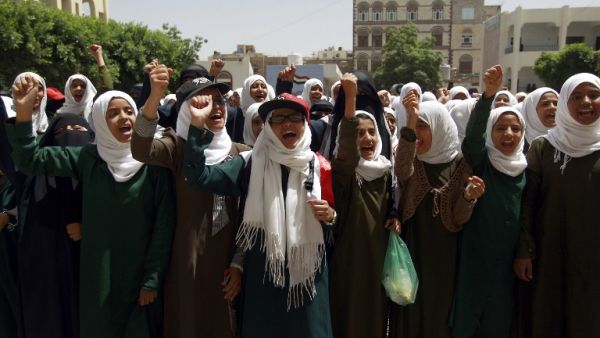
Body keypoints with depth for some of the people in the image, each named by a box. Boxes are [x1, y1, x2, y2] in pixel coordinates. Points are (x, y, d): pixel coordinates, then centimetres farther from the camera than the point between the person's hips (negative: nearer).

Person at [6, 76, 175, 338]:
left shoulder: (153, 160, -10)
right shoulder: (87, 158, -1)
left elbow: (164, 223, -10)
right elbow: (30, 159, -4)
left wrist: (153, 279, -10)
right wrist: (24, 112, -19)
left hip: (140, 273, -2)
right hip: (98, 274, 2)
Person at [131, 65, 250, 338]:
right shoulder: (179, 147, -4)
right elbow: (140, 150, -25)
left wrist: (241, 263, 0)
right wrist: (154, 97, -38)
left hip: (230, 260, 2)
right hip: (189, 262, -2)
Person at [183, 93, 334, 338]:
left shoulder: (319, 167, 3)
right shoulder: (251, 164, -2)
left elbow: (334, 215, 14)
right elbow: (199, 177, -15)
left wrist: (330, 217, -9)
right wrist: (198, 125, -24)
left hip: (309, 275, 2)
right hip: (262, 277, -1)